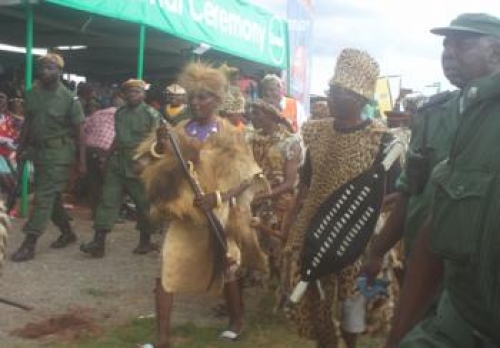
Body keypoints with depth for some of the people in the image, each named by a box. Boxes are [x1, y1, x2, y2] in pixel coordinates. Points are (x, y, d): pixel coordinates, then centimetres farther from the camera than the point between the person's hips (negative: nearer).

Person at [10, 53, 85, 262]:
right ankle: (67, 232, 30)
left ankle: (29, 244, -8)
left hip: (59, 152, -6)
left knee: (44, 196, -9)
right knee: (52, 195, 14)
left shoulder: (69, 98, -7)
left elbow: (79, 131, -5)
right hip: (38, 150, 6)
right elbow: (27, 123, 14)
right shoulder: (32, 94, 6)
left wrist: (81, 160, -7)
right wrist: (21, 147, 8)